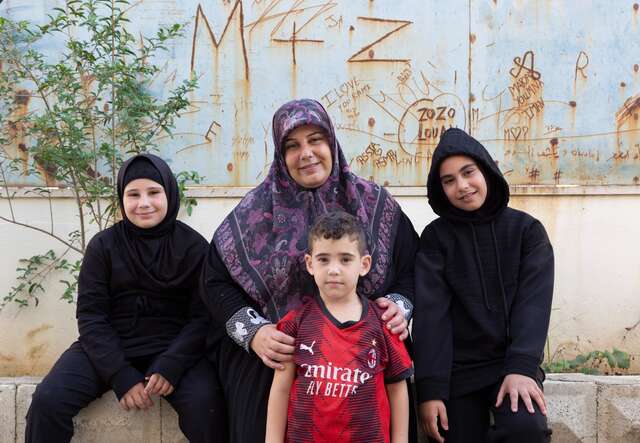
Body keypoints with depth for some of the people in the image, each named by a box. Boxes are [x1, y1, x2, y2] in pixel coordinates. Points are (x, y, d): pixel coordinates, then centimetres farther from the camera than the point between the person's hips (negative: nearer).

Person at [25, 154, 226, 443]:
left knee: (206, 403, -29)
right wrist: (122, 376, -15)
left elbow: (202, 316, -3)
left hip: (173, 347, -1)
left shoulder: (194, 246, 1)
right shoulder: (103, 245, 2)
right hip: (109, 347, 2)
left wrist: (170, 367, -19)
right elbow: (91, 316, -2)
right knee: (48, 400, -21)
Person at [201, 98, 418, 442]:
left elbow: (412, 270, 10)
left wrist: (399, 307, -11)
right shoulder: (256, 211, 3)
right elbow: (216, 279, 4)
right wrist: (253, 332, -11)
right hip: (276, 361, 0)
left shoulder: (376, 206, 4)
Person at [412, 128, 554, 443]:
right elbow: (430, 312, -7)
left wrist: (521, 367, -22)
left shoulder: (527, 229, 1)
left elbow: (533, 302, -8)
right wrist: (430, 388, -15)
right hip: (456, 370, 1)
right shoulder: (436, 236, 1)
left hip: (513, 362, -1)